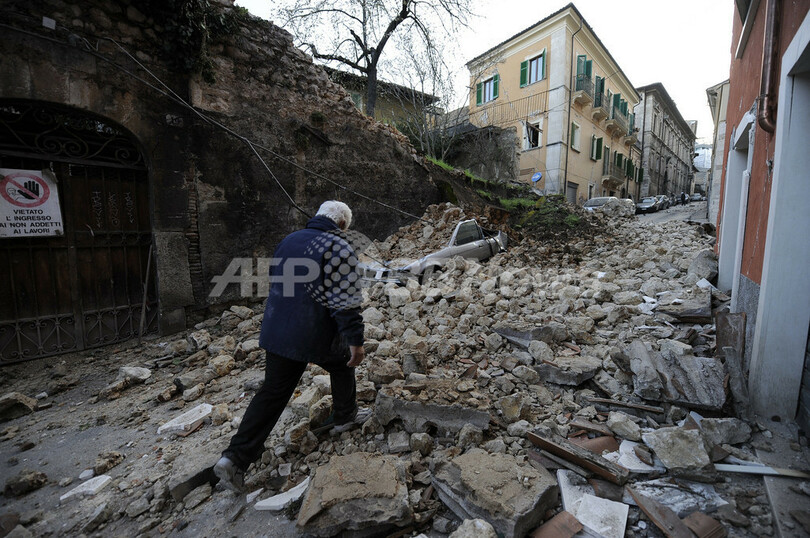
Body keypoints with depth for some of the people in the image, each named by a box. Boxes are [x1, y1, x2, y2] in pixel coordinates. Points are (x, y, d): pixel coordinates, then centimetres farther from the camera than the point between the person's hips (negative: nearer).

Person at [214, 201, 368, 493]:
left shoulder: (288, 241, 13)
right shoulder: (338, 248, -12)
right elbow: (345, 300, -19)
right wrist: (355, 340, -14)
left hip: (276, 334, 7)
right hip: (316, 338, -6)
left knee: (272, 393, 15)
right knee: (342, 363, 23)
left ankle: (235, 458, 15)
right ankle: (345, 416, 38)